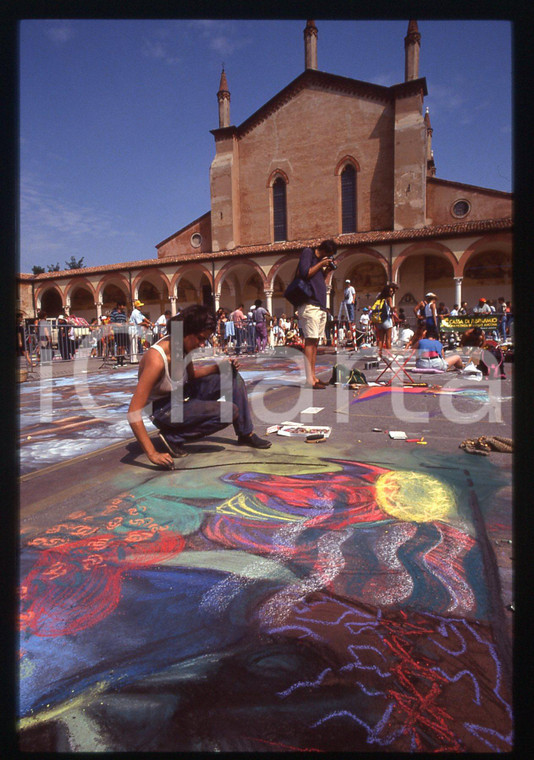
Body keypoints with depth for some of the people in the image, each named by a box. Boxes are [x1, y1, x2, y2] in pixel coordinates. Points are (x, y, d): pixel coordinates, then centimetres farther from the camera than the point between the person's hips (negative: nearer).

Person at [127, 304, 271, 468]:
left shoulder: (181, 345, -9)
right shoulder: (156, 360, -32)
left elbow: (190, 375, 12)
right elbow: (134, 413, -33)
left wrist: (219, 366, -6)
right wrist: (152, 454, -35)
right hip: (165, 410, -8)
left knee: (233, 376, 4)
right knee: (230, 411, -21)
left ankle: (246, 435, 14)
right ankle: (173, 437, -9)